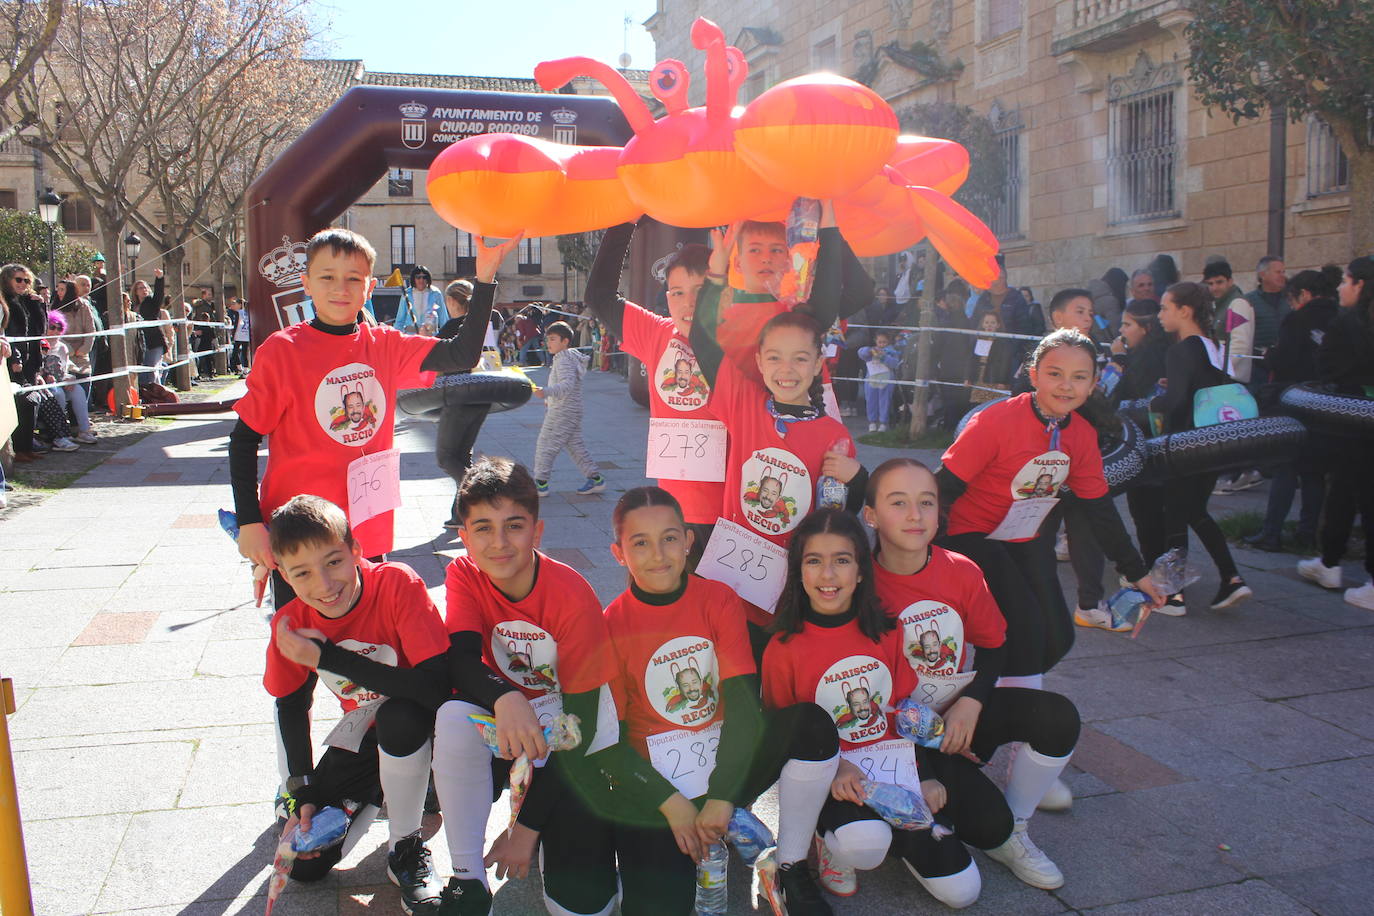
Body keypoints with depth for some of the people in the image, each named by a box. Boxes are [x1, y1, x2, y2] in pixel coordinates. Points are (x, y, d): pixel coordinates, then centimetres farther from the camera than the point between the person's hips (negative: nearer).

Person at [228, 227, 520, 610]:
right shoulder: (282, 350, -7)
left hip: (368, 531, 4)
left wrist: (485, 276, -9)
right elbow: (244, 439, -4)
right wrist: (249, 523, -9)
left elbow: (462, 353, -2)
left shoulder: (384, 345, 4)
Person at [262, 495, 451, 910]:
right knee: (304, 864, -5)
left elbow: (436, 686, -36)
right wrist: (301, 791, -4)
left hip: (421, 724, -4)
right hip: (363, 734, 4)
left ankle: (406, 851, -13)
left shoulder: (397, 583, -29)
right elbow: (291, 705, 5)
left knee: (398, 717, -39)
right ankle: (383, 795, 23)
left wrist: (329, 657, -34)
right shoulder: (290, 623, -14)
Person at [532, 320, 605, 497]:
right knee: (575, 446, 14)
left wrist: (546, 392, -42)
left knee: (546, 445, -4)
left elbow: (567, 384, -30)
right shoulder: (571, 358, 16)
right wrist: (549, 398, 33)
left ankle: (540, 483, 1)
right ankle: (595, 478, 14)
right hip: (572, 410, 10)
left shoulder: (564, 360, -16)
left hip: (562, 411, -10)